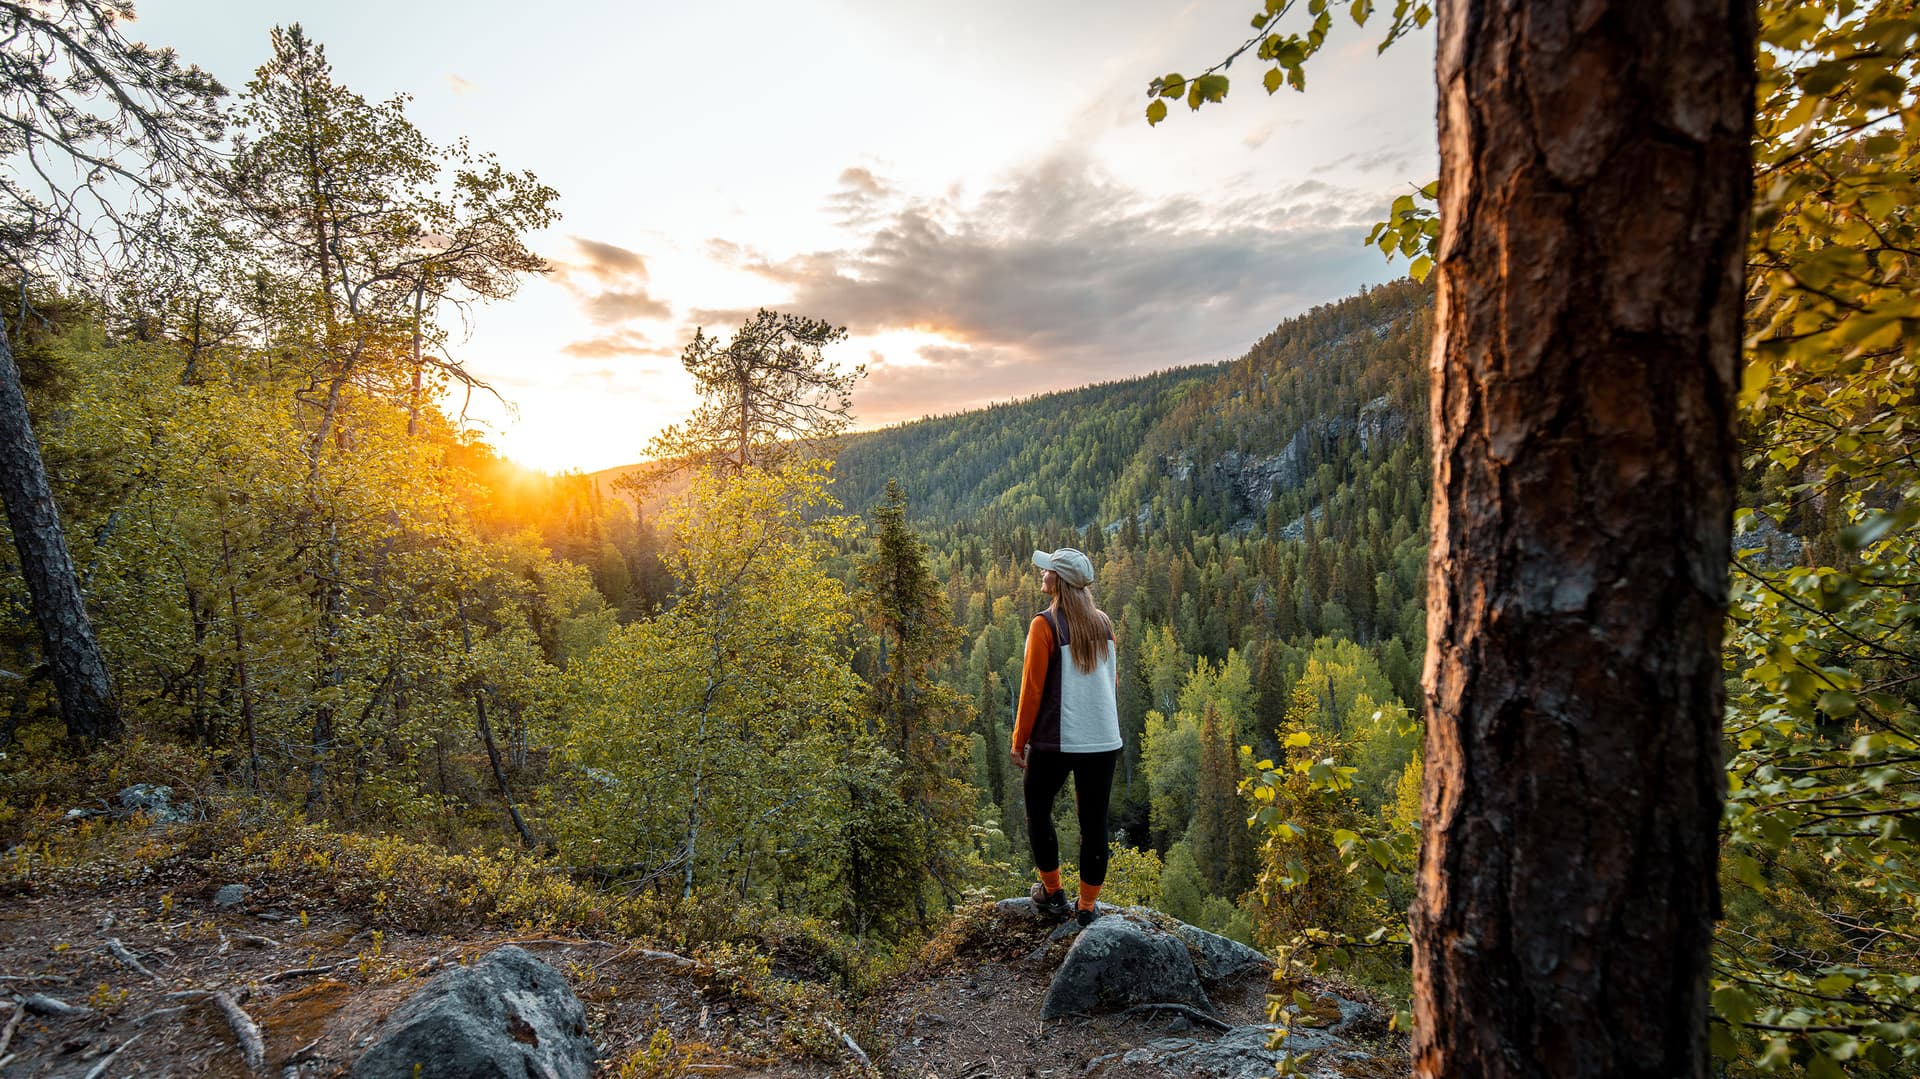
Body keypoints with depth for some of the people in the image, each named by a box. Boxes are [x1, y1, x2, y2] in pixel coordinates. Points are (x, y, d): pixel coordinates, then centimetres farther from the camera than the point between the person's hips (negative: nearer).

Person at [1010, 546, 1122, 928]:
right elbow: (1112, 680, 13)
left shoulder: (1046, 625, -12)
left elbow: (1032, 688, -11)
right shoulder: (1103, 623, 4)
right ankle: (1087, 905, 20)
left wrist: (1019, 740, -2)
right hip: (1104, 739, 5)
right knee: (1094, 821, 11)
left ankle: (1053, 894, 23)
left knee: (1038, 812, 16)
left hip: (1055, 740, -4)